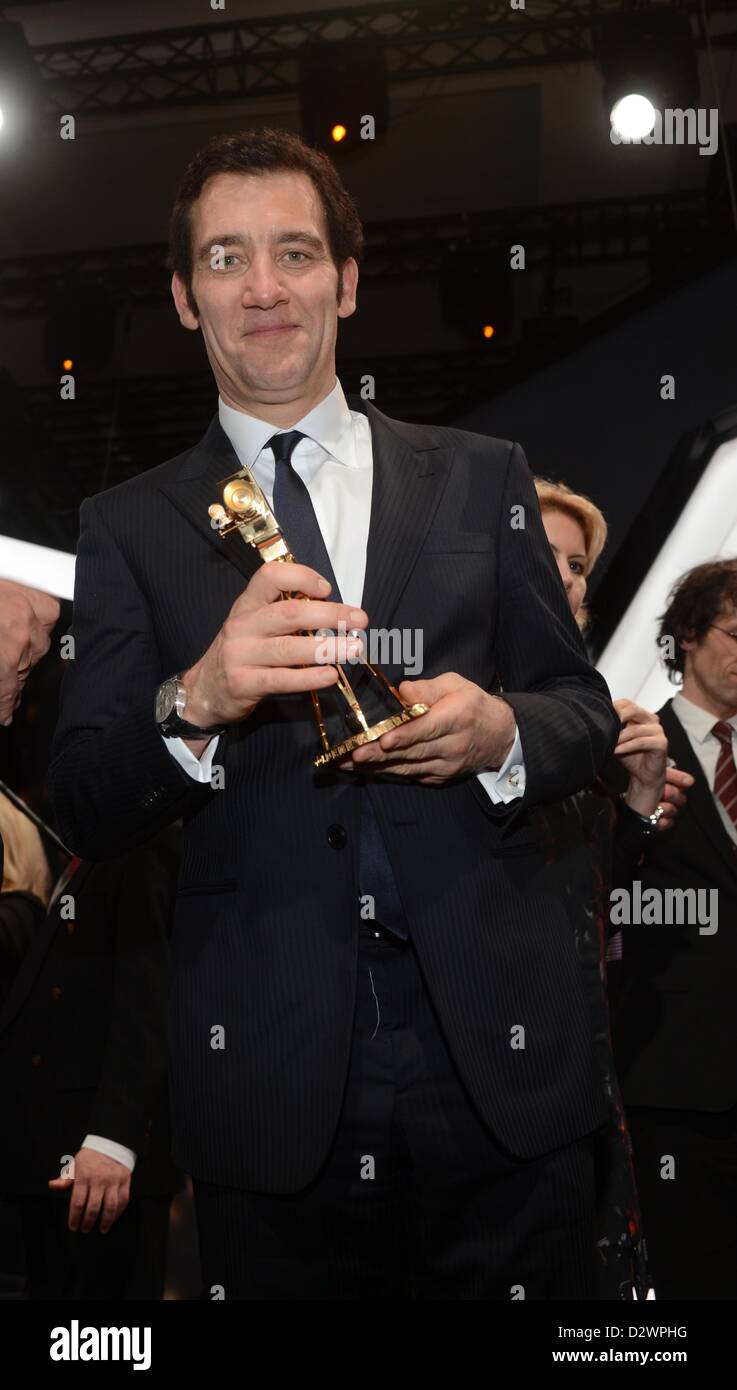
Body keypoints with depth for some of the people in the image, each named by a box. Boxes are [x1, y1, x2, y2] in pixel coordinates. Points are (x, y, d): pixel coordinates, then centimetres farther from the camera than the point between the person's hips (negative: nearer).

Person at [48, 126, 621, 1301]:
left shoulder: (482, 479, 8)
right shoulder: (131, 527, 5)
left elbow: (586, 711, 9)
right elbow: (84, 812, -1)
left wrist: (500, 732, -14)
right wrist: (196, 701, -22)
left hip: (501, 1059, 1)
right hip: (272, 1087, -1)